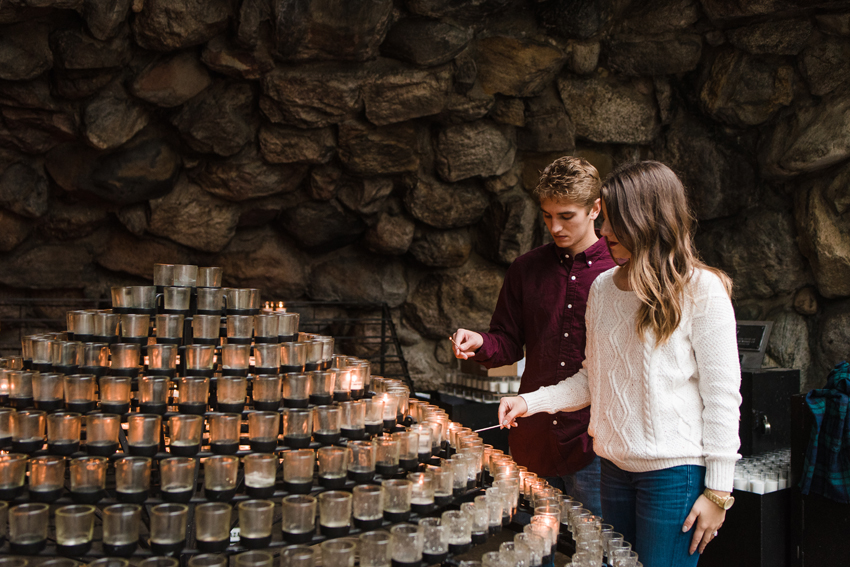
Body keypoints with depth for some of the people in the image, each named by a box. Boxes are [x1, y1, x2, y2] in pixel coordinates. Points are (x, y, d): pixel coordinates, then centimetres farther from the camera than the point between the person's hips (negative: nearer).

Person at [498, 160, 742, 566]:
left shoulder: (701, 290, -9)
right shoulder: (603, 287, 9)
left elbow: (722, 395, -9)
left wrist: (717, 491, -10)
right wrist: (530, 402, 2)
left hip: (675, 471, -5)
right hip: (614, 466, 6)